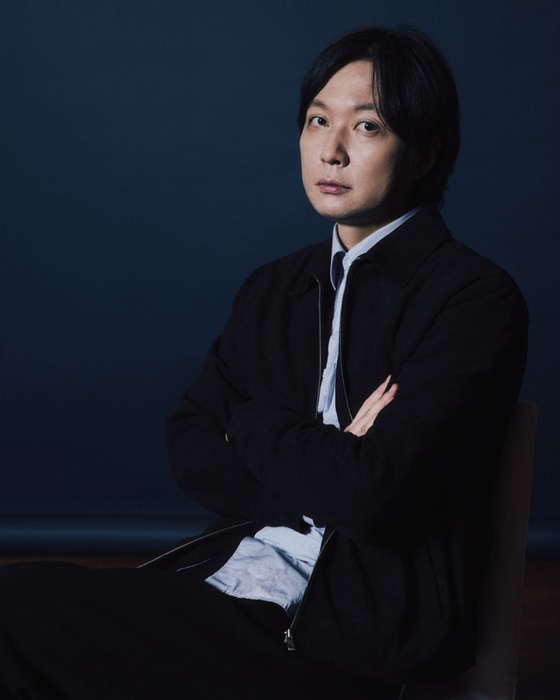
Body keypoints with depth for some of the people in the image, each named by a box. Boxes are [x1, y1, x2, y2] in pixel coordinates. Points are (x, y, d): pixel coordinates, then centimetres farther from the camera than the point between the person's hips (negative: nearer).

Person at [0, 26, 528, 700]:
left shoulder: (476, 299, -7)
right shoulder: (271, 290, 16)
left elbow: (374, 492, -19)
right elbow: (190, 448, 9)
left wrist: (254, 424, -1)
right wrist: (322, 460, -8)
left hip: (358, 631, -6)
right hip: (229, 578, 7)